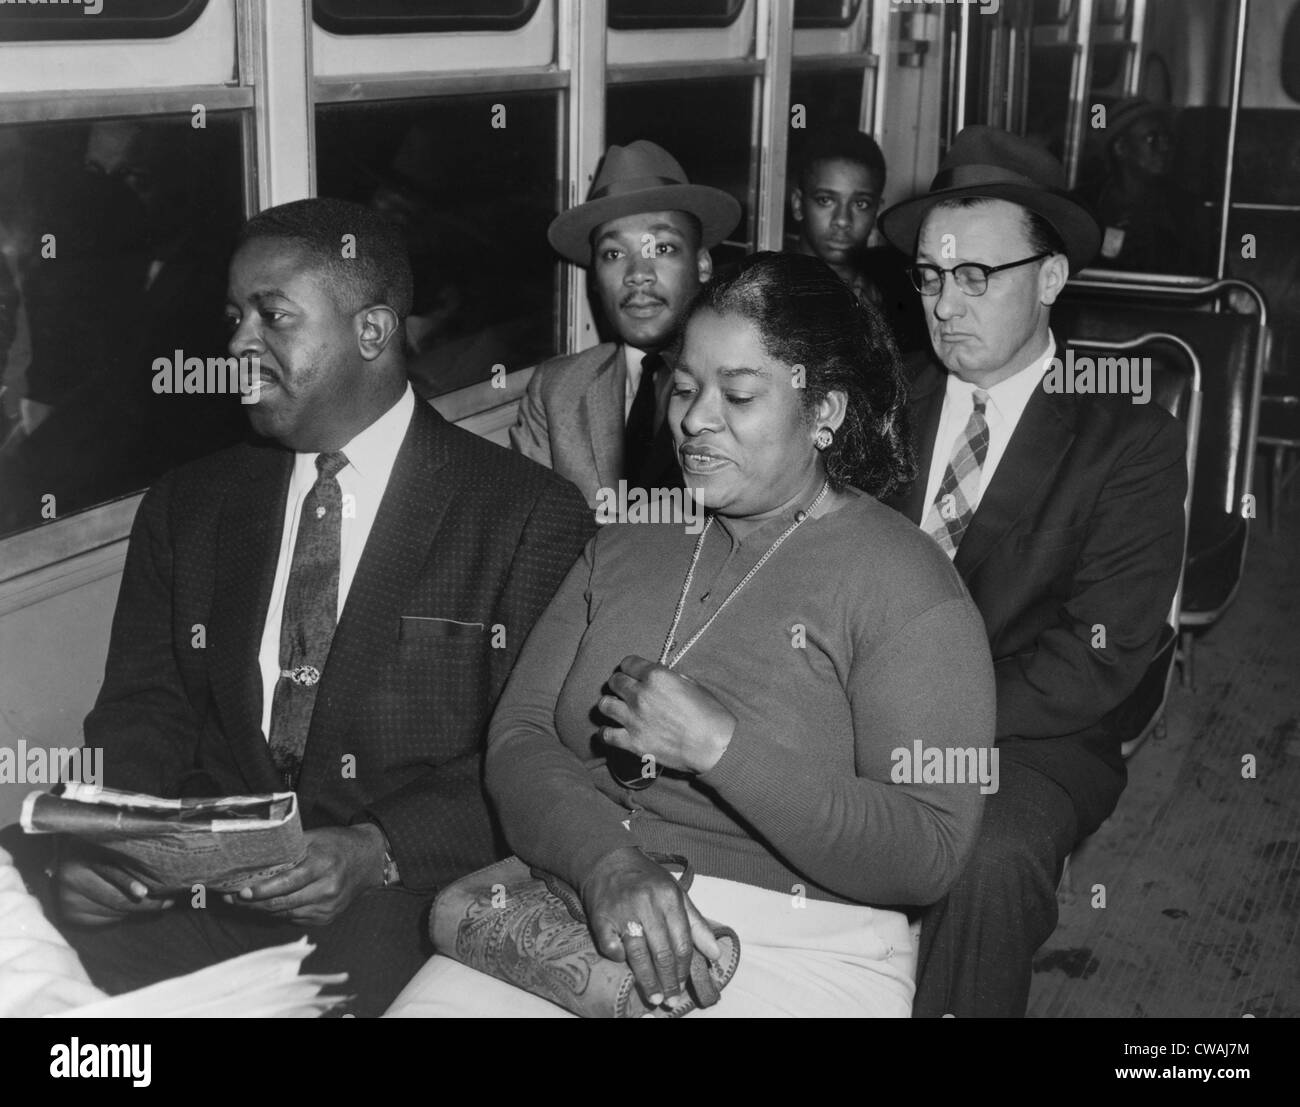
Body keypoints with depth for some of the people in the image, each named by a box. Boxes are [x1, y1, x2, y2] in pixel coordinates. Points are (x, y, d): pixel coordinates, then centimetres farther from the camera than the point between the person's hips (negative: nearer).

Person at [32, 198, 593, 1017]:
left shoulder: (532, 516, 0)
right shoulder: (186, 509, 14)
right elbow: (144, 712, 11)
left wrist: (377, 852, -20)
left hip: (405, 894, -2)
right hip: (200, 884, 3)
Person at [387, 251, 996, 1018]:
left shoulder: (905, 584, -4)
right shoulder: (625, 545, 14)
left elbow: (929, 855, -12)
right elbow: (518, 737, 4)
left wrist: (718, 745, -17)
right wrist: (608, 861, -15)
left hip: (795, 951, -4)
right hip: (577, 905, 4)